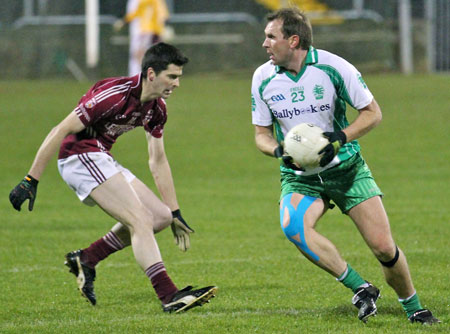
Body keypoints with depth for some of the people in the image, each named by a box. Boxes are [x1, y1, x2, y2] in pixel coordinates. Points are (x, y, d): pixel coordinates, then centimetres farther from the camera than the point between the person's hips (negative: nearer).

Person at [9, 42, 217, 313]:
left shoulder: (157, 108, 4)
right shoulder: (116, 94, -23)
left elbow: (158, 161, 16)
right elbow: (61, 131, -21)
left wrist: (175, 213, 14)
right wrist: (31, 181, -22)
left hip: (102, 160, 10)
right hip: (80, 156, -10)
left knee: (160, 216, 5)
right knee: (141, 221, -19)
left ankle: (85, 260, 12)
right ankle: (169, 296, -25)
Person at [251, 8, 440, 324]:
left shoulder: (334, 67, -13)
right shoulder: (263, 78, -4)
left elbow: (372, 113, -4)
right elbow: (262, 134, 7)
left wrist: (340, 138, -20)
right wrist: (279, 151, -16)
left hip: (346, 168, -2)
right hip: (299, 176, 2)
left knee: (383, 247, -9)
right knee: (292, 225, -31)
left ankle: (413, 307, 18)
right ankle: (361, 289, -21)